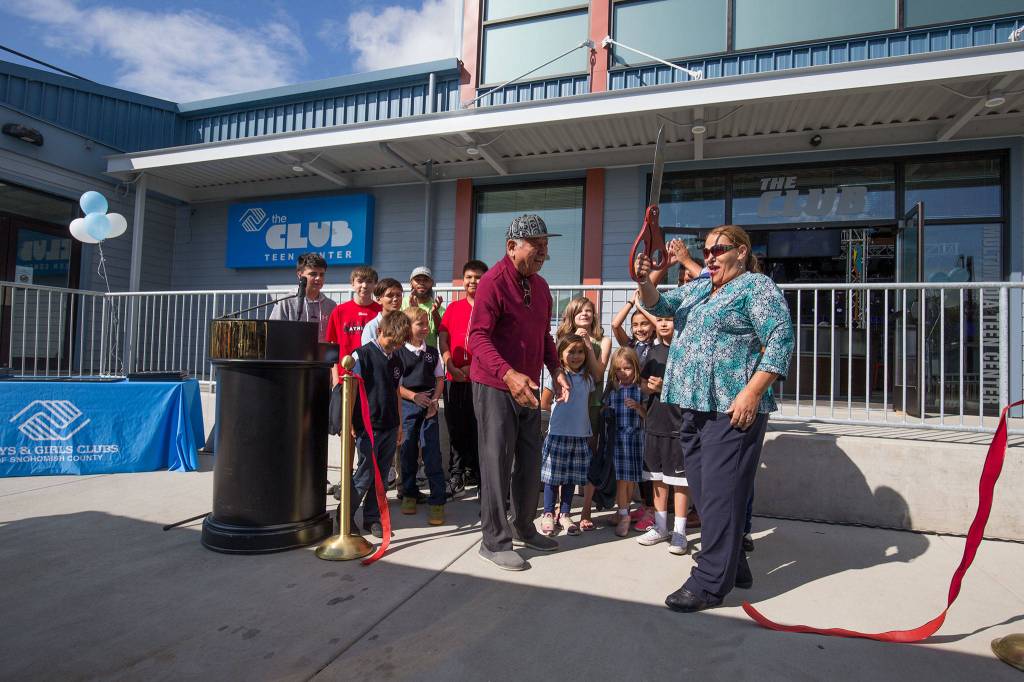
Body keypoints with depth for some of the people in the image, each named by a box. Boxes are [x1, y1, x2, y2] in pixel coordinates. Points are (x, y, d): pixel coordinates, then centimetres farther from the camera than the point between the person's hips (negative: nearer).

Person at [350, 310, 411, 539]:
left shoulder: (396, 360, 11)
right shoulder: (362, 355, -8)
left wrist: (399, 425, 17)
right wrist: (349, 423, -12)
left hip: (389, 428, 6)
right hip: (368, 427, -6)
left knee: (381, 475, 11)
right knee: (364, 475, -1)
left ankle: (372, 519, 22)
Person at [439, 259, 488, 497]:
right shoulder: (454, 307, 11)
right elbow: (442, 338, 7)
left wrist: (475, 366, -14)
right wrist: (450, 366, -7)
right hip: (455, 378, 3)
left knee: (478, 428, 4)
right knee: (456, 428, 8)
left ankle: (474, 472, 19)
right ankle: (456, 475, 18)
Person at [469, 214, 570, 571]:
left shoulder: (539, 285, 11)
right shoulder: (493, 281, -14)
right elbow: (478, 337, -23)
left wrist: (556, 369, 4)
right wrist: (508, 374, -36)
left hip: (527, 387, 8)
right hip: (495, 387, -8)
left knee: (530, 461, 15)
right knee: (497, 463, 0)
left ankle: (523, 527, 33)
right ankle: (495, 541, 14)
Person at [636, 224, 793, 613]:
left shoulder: (756, 286, -3)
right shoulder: (697, 288, 20)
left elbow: (781, 340, -12)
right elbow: (659, 306, 16)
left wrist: (751, 393, -20)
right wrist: (644, 281, -6)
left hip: (732, 409, -8)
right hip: (694, 407, 8)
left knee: (719, 493, -5)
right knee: (702, 490, 13)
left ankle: (710, 583, 5)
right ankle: (733, 567, 29)